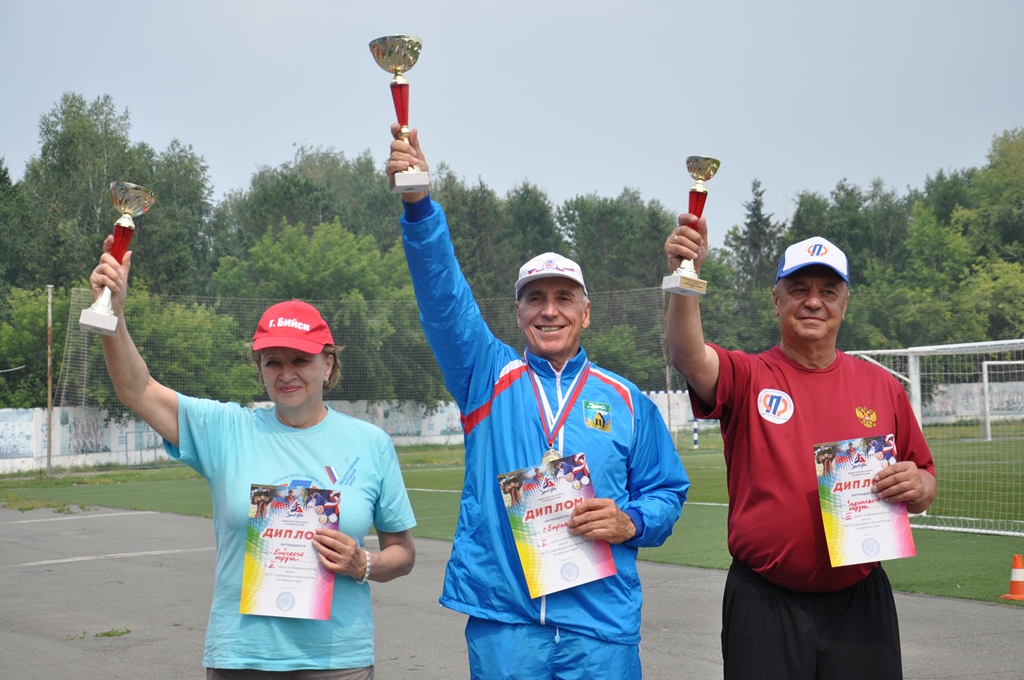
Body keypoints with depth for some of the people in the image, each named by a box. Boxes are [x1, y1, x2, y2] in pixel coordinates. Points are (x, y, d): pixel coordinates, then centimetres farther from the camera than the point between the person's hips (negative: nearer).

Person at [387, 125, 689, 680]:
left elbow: (666, 491, 12)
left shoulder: (625, 401, 8)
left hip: (600, 622, 0)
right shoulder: (488, 377, 6)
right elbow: (442, 296, -7)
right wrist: (418, 203, -20)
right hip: (503, 618, 0)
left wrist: (631, 522, -11)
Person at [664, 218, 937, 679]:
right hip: (763, 603, -2)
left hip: (860, 602, 2)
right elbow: (689, 358, -24)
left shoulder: (882, 387, 6)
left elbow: (924, 483, 13)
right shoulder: (747, 377, -2)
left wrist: (917, 487, -10)